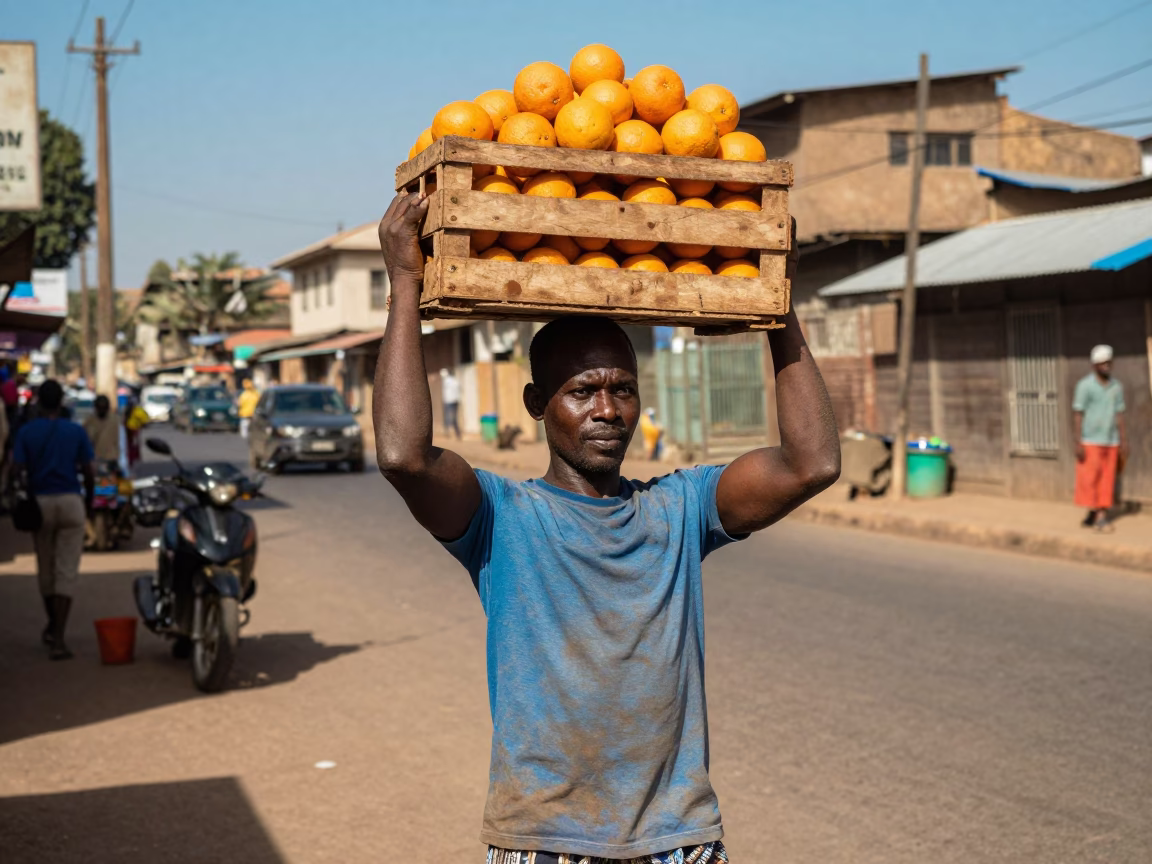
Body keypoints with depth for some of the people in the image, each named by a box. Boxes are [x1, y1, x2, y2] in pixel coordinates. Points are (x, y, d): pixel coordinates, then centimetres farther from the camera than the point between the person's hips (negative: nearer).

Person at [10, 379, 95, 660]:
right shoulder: (76, 432, -1)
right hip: (70, 502, -1)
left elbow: (17, 470, -7)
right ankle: (57, 639, -12)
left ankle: (52, 625, 36)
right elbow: (88, 473, 0)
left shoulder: (26, 432, -1)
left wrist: (24, 490, 13)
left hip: (39, 502, 1)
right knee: (67, 571, -3)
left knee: (45, 568, 19)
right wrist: (89, 500, 17)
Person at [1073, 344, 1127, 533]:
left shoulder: (1116, 387, 8)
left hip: (1110, 442, 4)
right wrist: (1078, 442, -13)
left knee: (1107, 480, 2)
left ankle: (1102, 516, 5)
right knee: (1089, 479, -5)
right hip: (1090, 441, -4)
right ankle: (1093, 513, 4)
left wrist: (1124, 441, 6)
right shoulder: (1085, 385, -6)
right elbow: (1077, 414, -8)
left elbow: (1119, 415, 11)